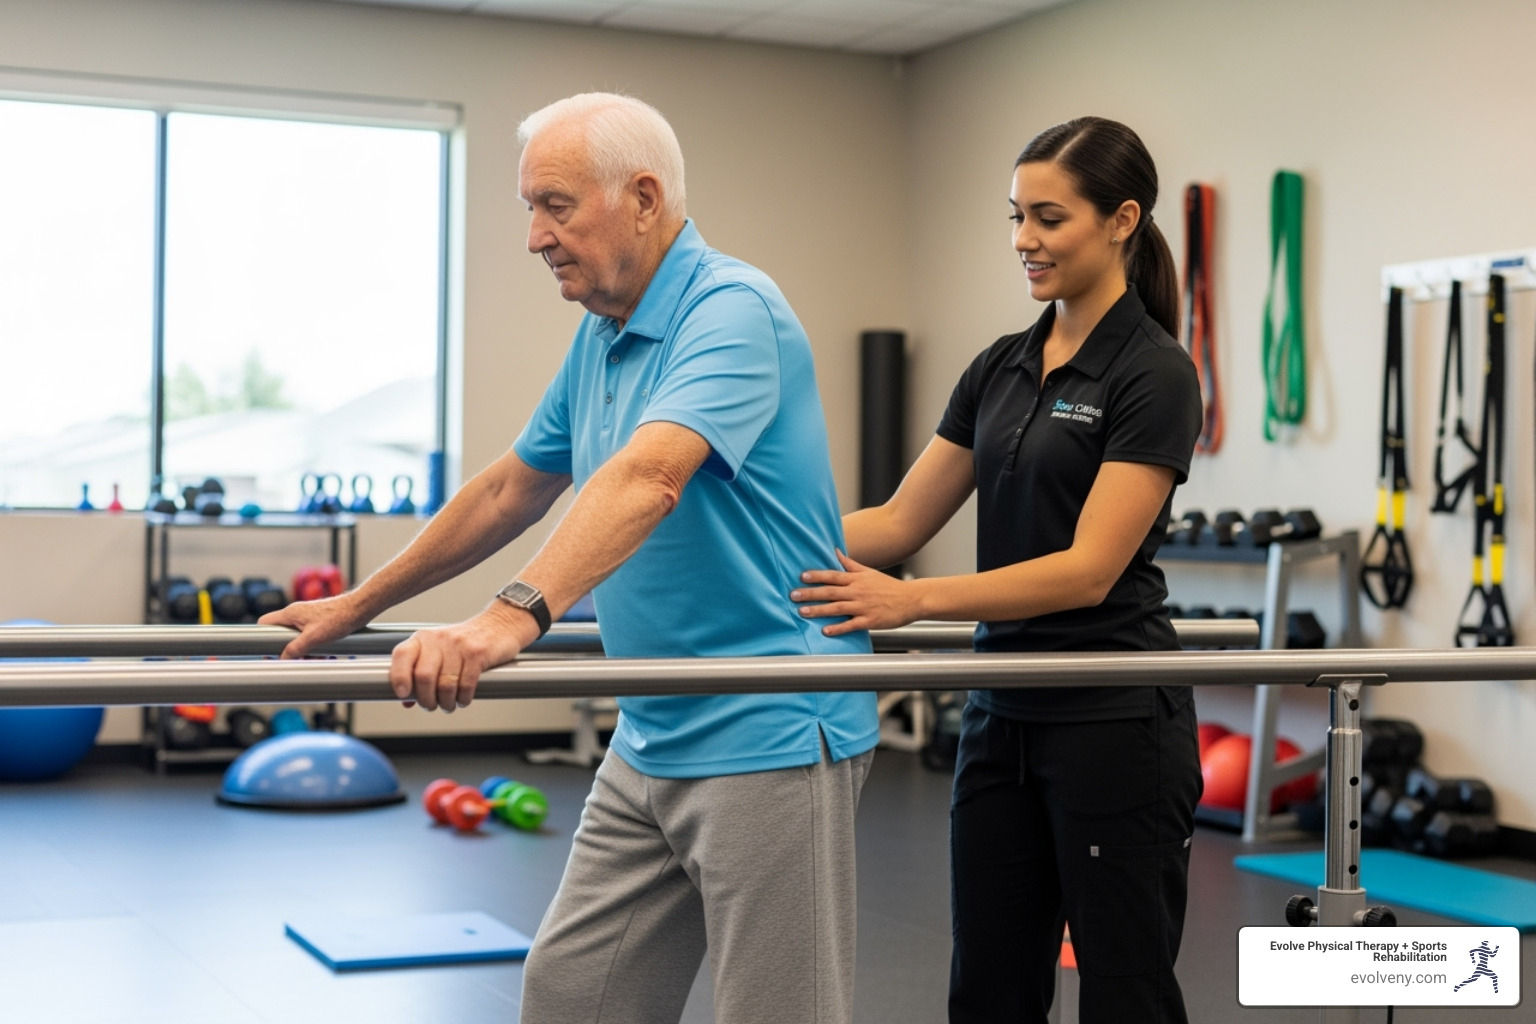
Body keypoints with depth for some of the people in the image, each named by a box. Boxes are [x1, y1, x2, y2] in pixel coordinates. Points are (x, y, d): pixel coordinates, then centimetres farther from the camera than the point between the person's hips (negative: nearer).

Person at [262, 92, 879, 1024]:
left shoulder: (732, 309, -17)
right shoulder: (601, 337, 12)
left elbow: (648, 477, -34)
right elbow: (509, 492, 22)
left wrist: (515, 615, -47)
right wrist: (359, 606, 24)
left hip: (769, 735, -9)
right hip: (651, 741, 9)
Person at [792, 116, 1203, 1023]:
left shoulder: (1153, 373, -13)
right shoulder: (1000, 368, 11)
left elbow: (1088, 568, -21)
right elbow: (902, 521, 10)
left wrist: (911, 601, -30)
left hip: (1116, 723, -8)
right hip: (1004, 718, 8)